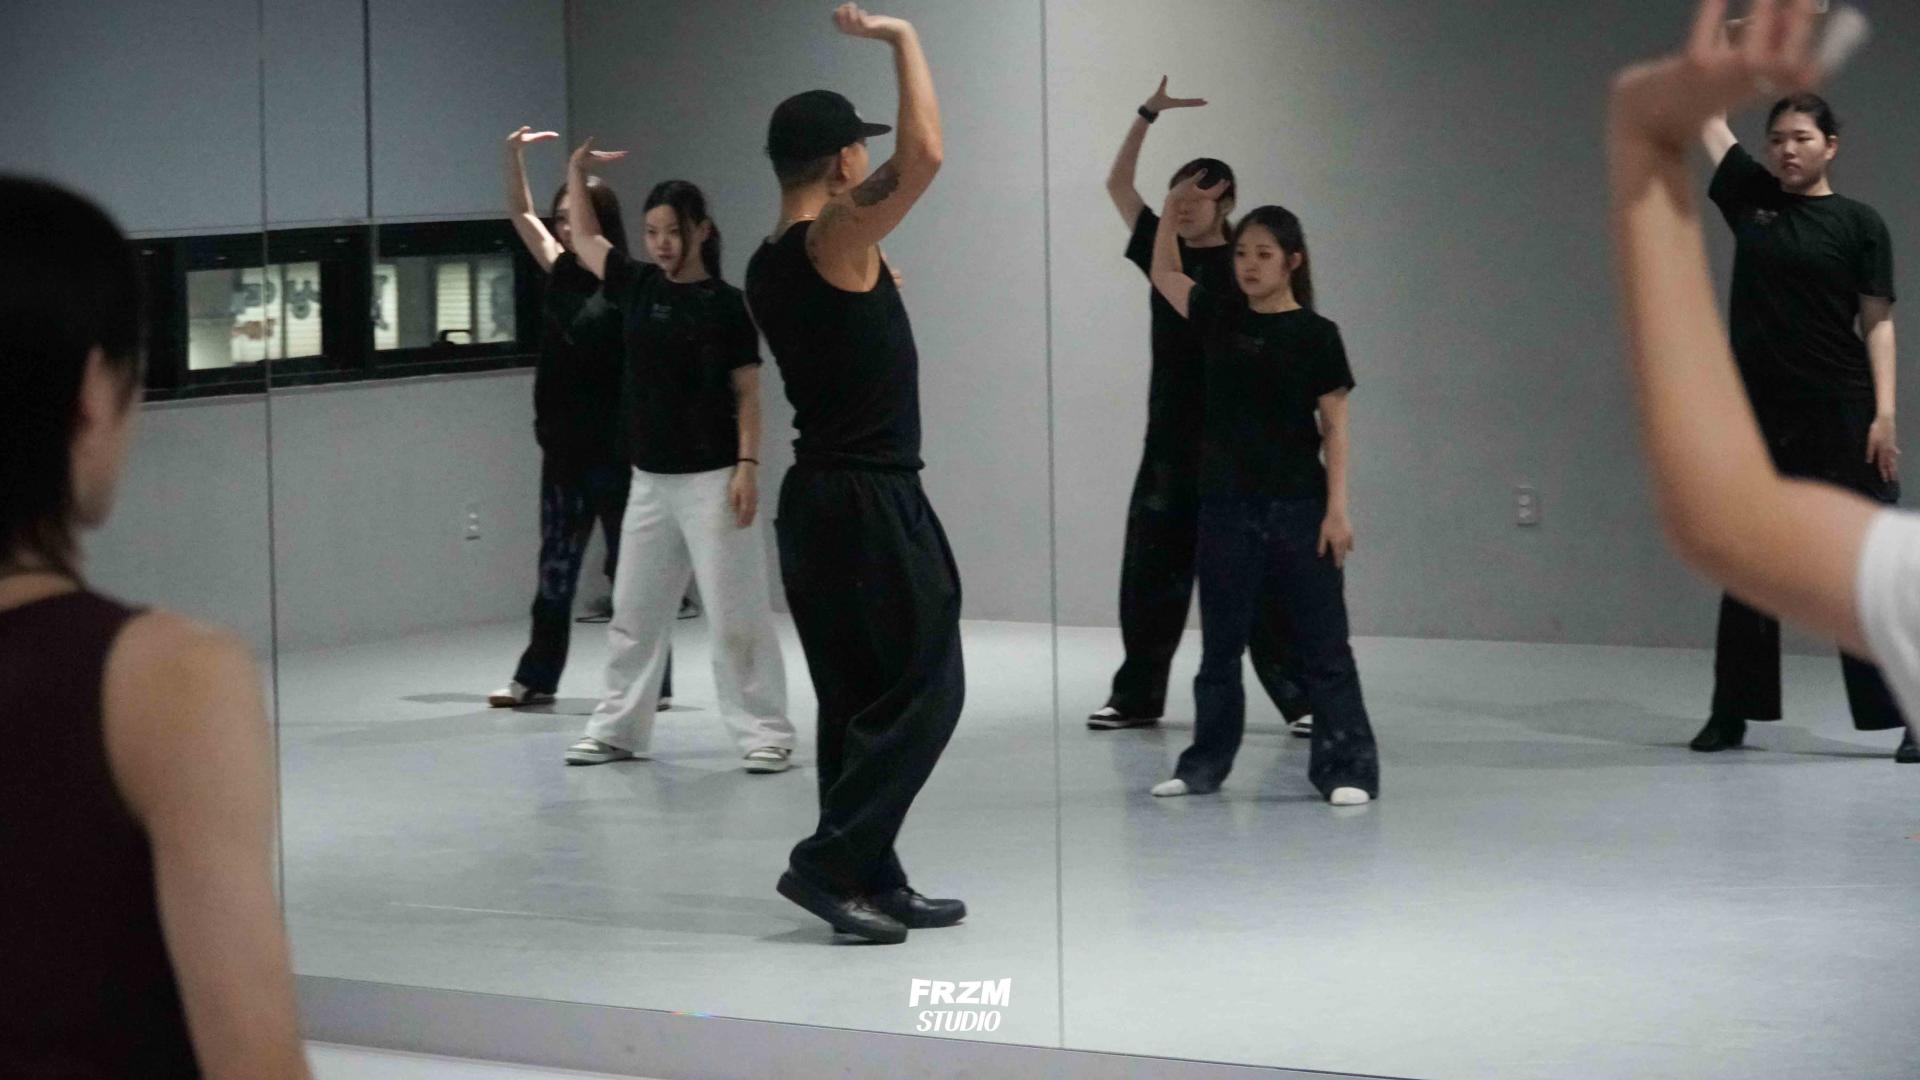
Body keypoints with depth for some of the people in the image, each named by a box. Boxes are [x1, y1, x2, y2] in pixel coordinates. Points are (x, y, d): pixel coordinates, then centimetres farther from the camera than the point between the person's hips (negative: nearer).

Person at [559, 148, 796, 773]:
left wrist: (748, 465, -13)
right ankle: (618, 728, 20)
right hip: (650, 480, 5)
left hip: (711, 479, -5)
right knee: (634, 611, 11)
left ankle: (764, 733, -1)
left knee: (736, 613, -5)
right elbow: (585, 239, 20)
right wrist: (577, 172, 11)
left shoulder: (726, 306, -5)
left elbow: (747, 394, -5)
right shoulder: (638, 287, 7)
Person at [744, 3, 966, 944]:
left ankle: (873, 883, 15)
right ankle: (828, 861, -9)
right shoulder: (834, 239, -16)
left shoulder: (768, 268, 11)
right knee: (924, 691, -5)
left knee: (858, 700, 12)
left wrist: (878, 284, 35)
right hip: (871, 502, -9)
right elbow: (923, 155, -29)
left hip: (817, 498, 9)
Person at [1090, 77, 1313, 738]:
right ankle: (1137, 697, 19)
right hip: (1169, 444, 5)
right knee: (1149, 577, 8)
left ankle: (1300, 699, -3)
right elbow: (1118, 185, 10)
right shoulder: (1164, 251, 10)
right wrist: (1148, 114, 0)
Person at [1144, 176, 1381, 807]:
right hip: (1226, 507, 4)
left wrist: (1337, 508, -9)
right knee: (1220, 644, 12)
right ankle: (1206, 764, 20)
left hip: (1297, 509, -4)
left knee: (1322, 646, -2)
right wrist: (1175, 210, 4)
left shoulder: (1316, 335, -4)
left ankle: (1348, 767, -1)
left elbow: (1334, 429, -4)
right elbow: (1164, 273, 18)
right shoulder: (1220, 318, 7)